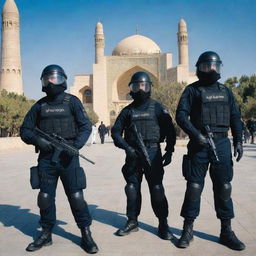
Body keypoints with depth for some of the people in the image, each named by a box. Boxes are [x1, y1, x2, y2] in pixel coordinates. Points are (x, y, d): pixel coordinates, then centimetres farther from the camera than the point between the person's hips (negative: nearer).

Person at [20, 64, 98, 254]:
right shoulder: (39, 106, 11)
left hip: (68, 157, -3)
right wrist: (37, 140, -10)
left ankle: (86, 235, 9)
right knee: (45, 197, 8)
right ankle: (46, 234, 24)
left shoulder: (72, 102, 2)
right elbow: (25, 130, 12)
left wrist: (76, 145, -20)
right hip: (46, 158, 4)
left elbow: (86, 126, -4)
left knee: (76, 197, -4)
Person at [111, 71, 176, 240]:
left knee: (156, 189, -3)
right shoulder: (127, 111, 10)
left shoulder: (157, 108, 4)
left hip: (153, 153, -3)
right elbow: (116, 131, 8)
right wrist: (126, 147, -7)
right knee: (132, 188, 8)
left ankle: (163, 224, 7)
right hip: (132, 154, 3)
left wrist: (169, 151, -3)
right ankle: (132, 221, 21)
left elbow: (170, 130, 4)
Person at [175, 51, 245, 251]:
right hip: (199, 145, -3)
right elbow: (181, 115, -7)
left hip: (222, 144, 3)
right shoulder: (192, 90, 2)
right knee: (194, 187, 0)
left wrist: (238, 140, 5)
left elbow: (235, 116, 15)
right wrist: (196, 135, -19)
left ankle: (226, 232, 15)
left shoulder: (225, 91, 15)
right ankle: (188, 230, 12)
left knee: (223, 187, 5)